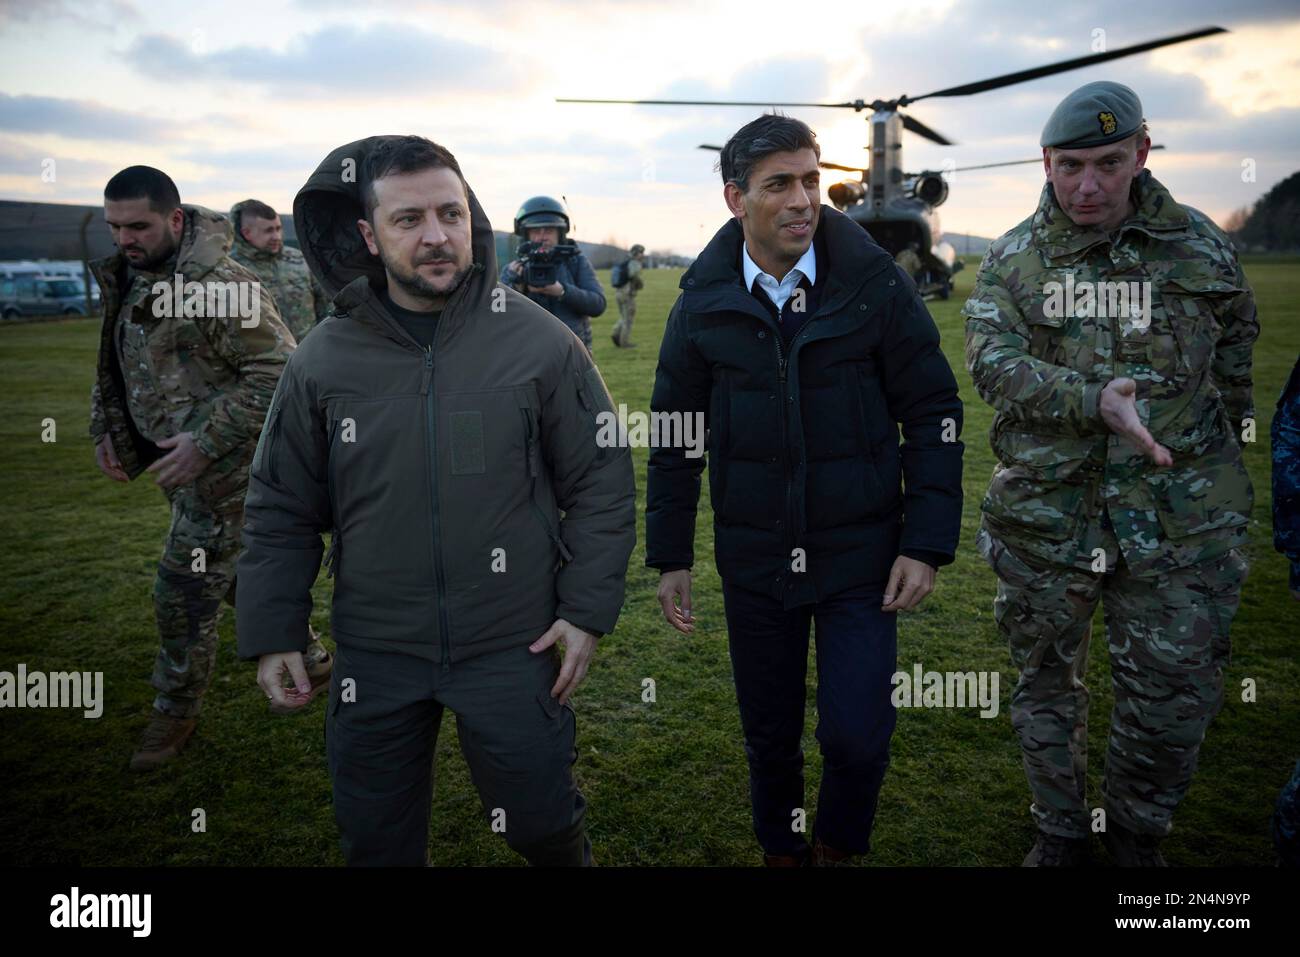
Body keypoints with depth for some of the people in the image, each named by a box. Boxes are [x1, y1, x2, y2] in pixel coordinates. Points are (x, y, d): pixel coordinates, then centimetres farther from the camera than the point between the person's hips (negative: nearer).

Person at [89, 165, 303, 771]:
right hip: (179, 455, 9)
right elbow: (114, 361, 20)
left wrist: (205, 442, -24)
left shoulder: (222, 285, -21)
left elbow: (278, 372, -23)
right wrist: (104, 427, 9)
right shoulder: (127, 278, 6)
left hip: (221, 462, -9)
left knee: (185, 590, -2)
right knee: (235, 568, 19)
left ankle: (177, 711, 19)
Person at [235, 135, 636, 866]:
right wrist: (273, 634, 4)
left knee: (542, 824, 13)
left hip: (514, 647, -2)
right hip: (374, 655, 2)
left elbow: (601, 484, -2)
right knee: (377, 841, 18)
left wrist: (589, 610, -6)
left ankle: (574, 857, 46)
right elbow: (281, 511, 7)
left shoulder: (541, 341, -8)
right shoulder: (322, 360, -2)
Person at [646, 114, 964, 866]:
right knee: (770, 736, 14)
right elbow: (675, 435, 5)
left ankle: (839, 847, 31)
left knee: (857, 736, -2)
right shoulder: (704, 303, -3)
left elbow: (933, 413, -4)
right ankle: (782, 849, 42)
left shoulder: (875, 283, -7)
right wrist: (671, 556, 5)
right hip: (753, 558, 2)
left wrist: (928, 543, -9)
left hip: (860, 551, -1)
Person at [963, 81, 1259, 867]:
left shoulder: (1201, 248, 3)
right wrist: (1094, 401, -30)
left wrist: (1217, 468, 15)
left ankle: (1138, 836, 32)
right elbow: (994, 366, -15)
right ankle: (1061, 834, 36)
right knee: (1047, 683, 14)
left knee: (1173, 697, 5)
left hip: (1176, 519, 0)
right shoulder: (1012, 261, -1)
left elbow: (1235, 365, 13)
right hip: (1045, 515, 1)